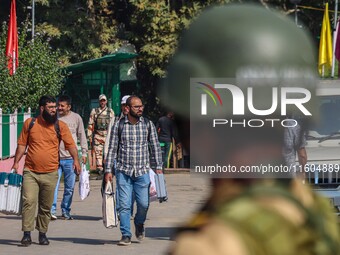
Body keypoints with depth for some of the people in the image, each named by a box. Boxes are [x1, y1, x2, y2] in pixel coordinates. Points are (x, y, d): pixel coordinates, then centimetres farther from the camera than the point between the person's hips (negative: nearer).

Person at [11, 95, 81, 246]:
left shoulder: (60, 126, 3)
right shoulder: (30, 123, 5)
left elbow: (70, 144, -2)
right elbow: (22, 144, 9)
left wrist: (76, 159, -17)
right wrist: (16, 162, 0)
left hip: (50, 173, 1)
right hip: (30, 172, -1)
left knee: (46, 206, 7)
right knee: (29, 201, -13)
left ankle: (42, 234, 19)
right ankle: (27, 234, -12)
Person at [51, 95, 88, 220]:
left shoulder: (76, 118, 3)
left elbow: (82, 136, 10)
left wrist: (84, 153, 7)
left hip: (70, 158, 1)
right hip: (55, 157, -1)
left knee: (69, 187, 7)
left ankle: (66, 212, 18)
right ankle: (51, 210, -12)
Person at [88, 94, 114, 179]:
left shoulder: (110, 111, 10)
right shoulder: (94, 111, 7)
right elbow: (90, 124, 6)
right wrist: (90, 136, 1)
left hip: (108, 135, 0)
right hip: (97, 136, 0)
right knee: (98, 154, -3)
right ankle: (100, 173, 0)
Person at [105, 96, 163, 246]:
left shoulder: (148, 125, 4)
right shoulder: (118, 126, 1)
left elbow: (155, 147, 9)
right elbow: (112, 149, 4)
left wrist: (159, 167, 3)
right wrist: (108, 170, 0)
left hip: (142, 171, 1)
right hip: (123, 171, -1)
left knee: (143, 203, -3)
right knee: (124, 205, -4)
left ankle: (139, 224, 28)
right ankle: (126, 235, 5)